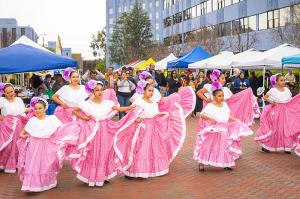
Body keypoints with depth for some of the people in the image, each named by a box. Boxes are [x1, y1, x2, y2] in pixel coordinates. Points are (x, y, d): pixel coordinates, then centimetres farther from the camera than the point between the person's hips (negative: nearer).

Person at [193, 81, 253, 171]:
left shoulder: (224, 104, 6)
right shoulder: (210, 106, -14)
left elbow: (228, 116, 14)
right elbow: (202, 115, -21)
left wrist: (237, 121, 4)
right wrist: (210, 118, -32)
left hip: (224, 130, 6)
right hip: (213, 131, -6)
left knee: (224, 147, 12)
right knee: (209, 147, 0)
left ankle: (226, 164, 25)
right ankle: (201, 163, 12)